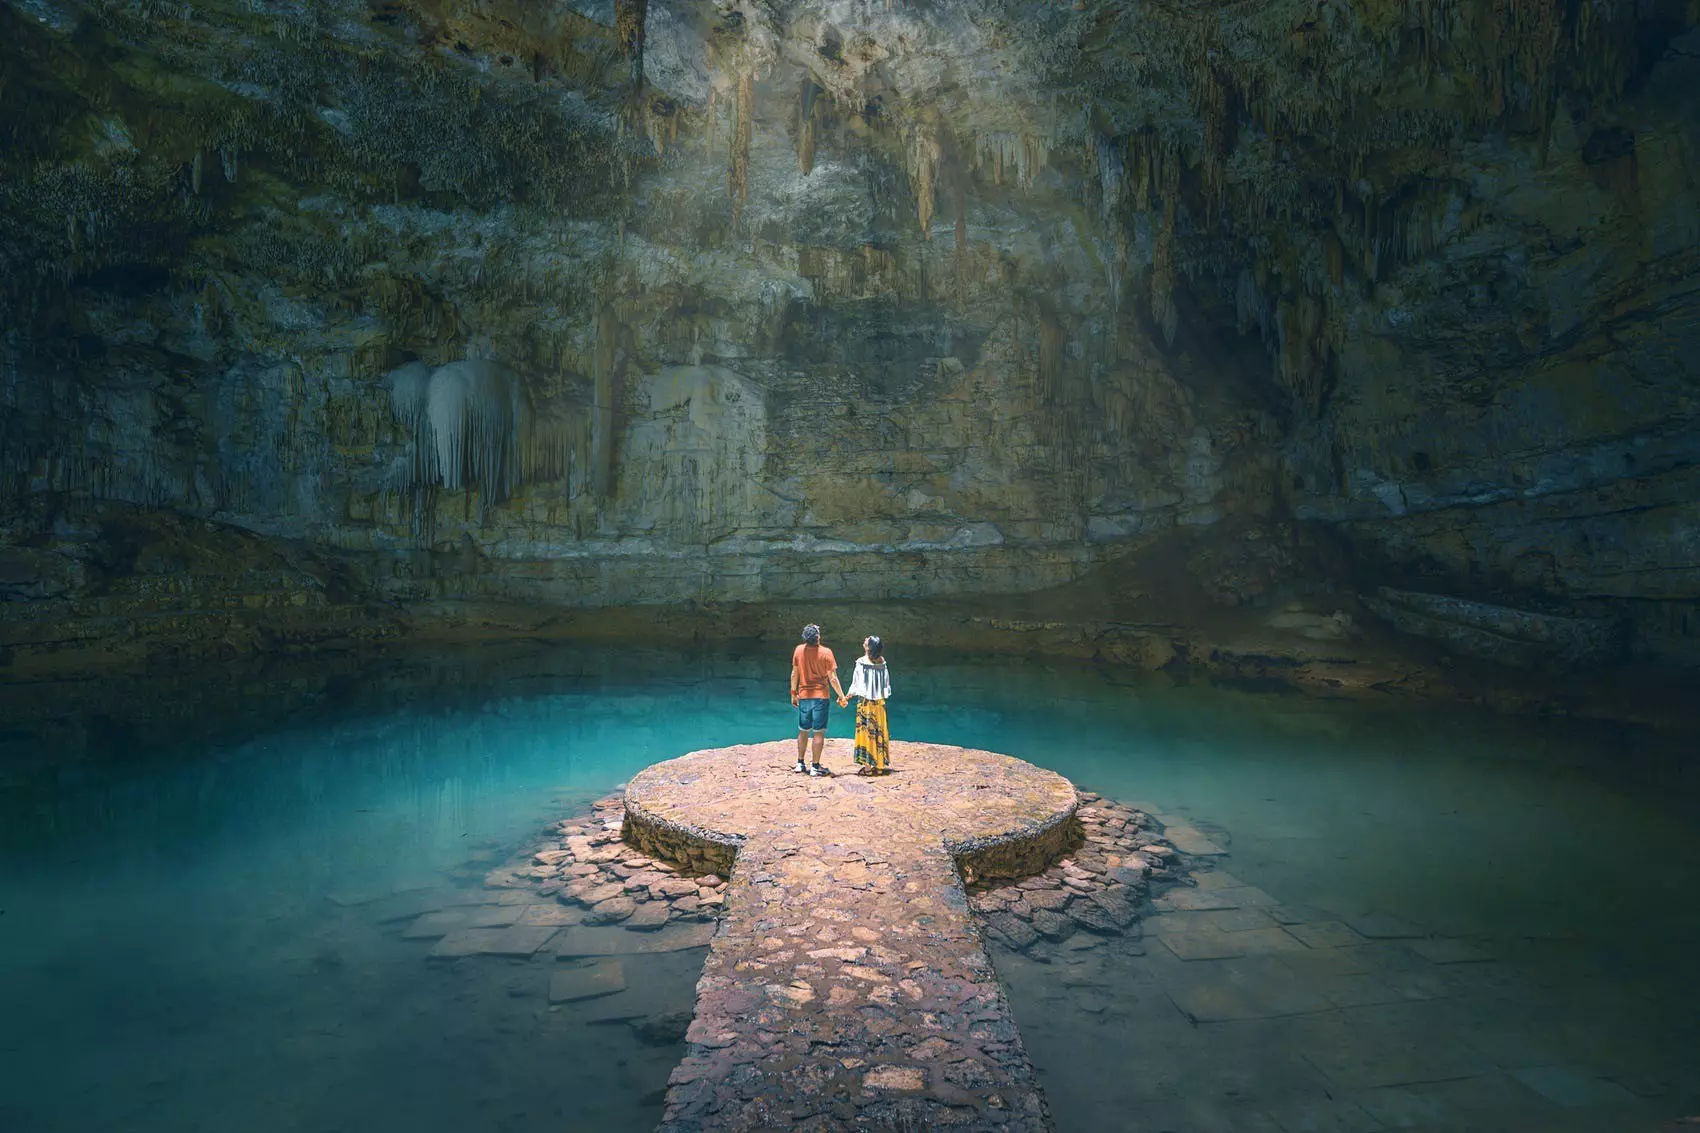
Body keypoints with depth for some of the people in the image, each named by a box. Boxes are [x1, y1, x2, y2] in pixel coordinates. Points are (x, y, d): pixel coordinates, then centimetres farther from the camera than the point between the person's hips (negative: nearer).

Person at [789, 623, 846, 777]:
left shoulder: (798, 650, -2)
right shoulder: (826, 652, -12)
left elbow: (794, 674, 5)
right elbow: (832, 678, -11)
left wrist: (793, 693, 17)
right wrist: (841, 696, 0)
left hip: (803, 696, 4)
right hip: (820, 696, -4)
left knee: (803, 731, 15)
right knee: (818, 732, 1)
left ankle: (800, 763, 22)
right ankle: (815, 766, 4)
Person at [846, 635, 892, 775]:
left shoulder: (861, 662, -12)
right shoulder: (882, 662, 0)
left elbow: (855, 683, -9)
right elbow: (886, 683, 4)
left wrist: (846, 698, 3)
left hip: (865, 701, -4)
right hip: (880, 701, 4)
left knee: (866, 731, 2)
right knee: (879, 732, 11)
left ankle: (867, 765, 3)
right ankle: (881, 764, 17)